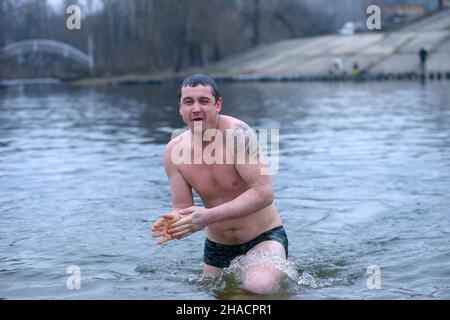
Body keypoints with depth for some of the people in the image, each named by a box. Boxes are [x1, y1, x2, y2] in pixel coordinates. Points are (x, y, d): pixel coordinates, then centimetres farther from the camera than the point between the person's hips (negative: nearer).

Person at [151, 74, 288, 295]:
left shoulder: (237, 132, -23)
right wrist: (174, 224, -30)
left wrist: (209, 216, -35)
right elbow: (182, 209, -5)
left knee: (259, 285, -31)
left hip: (264, 237, -5)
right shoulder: (175, 151, -8)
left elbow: (264, 193, -27)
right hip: (217, 246, 5)